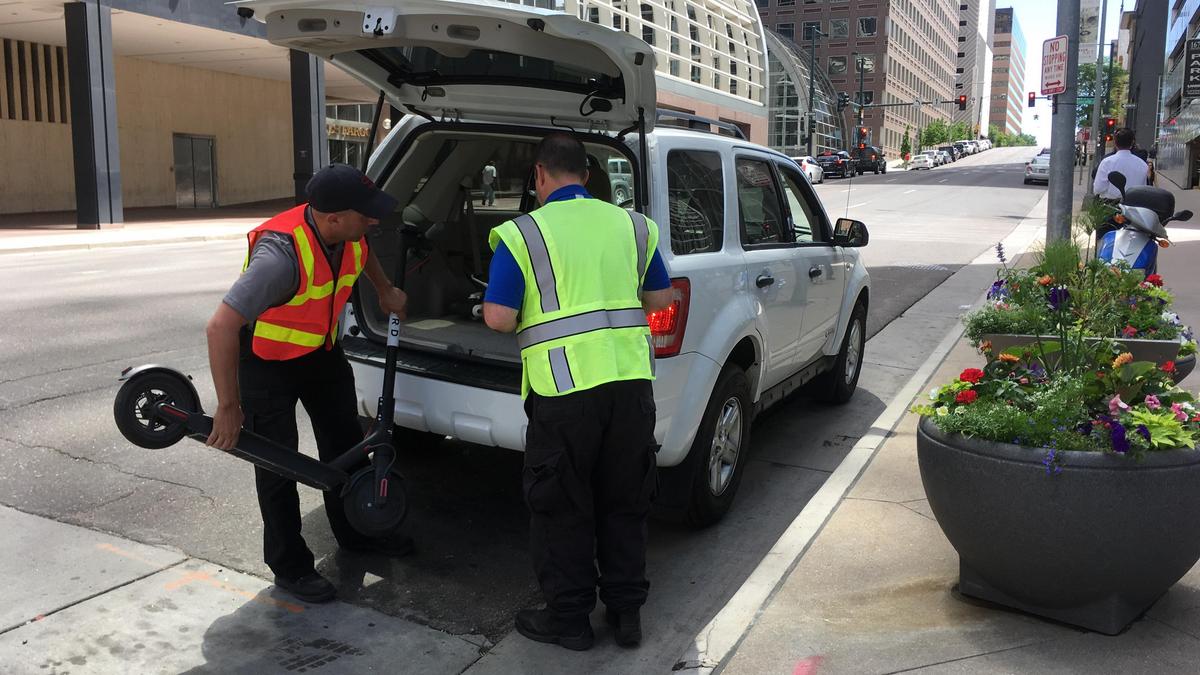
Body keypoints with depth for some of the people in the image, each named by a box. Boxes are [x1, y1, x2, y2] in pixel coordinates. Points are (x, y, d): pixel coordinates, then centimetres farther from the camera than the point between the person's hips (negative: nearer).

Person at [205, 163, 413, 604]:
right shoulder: (282, 253, -39)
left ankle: (355, 534, 35)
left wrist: (386, 291, 15)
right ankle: (289, 567, 15)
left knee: (345, 440, 16)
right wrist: (228, 408, -37)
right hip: (266, 358, -7)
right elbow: (221, 327, -41)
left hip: (320, 348, 8)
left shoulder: (346, 234, -16)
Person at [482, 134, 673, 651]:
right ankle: (627, 612, 28)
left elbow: (498, 318, -8)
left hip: (564, 388, -4)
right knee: (624, 502, 18)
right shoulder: (631, 225, 9)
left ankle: (569, 618, 23)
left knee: (562, 508, 12)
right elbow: (660, 298, 17)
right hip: (631, 377, 5)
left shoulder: (523, 233, -4)